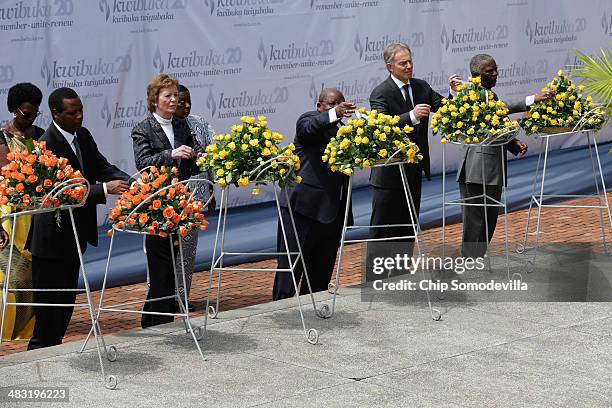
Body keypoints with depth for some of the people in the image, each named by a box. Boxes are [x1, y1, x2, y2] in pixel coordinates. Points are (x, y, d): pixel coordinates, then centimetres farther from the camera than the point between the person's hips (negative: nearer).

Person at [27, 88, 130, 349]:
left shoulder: (83, 136, 5)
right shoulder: (46, 145, -21)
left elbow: (102, 167, 7)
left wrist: (129, 182, -12)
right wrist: (105, 189, -32)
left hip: (75, 233, 9)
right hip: (52, 235, -8)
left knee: (67, 295, 16)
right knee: (49, 297, 1)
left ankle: (55, 345, 26)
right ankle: (41, 348, 11)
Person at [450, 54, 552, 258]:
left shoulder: (491, 95, 18)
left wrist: (514, 143, 4)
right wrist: (532, 100, -33)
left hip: (494, 170, 9)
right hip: (477, 171, -9)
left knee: (489, 221, 13)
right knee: (474, 222, -5)